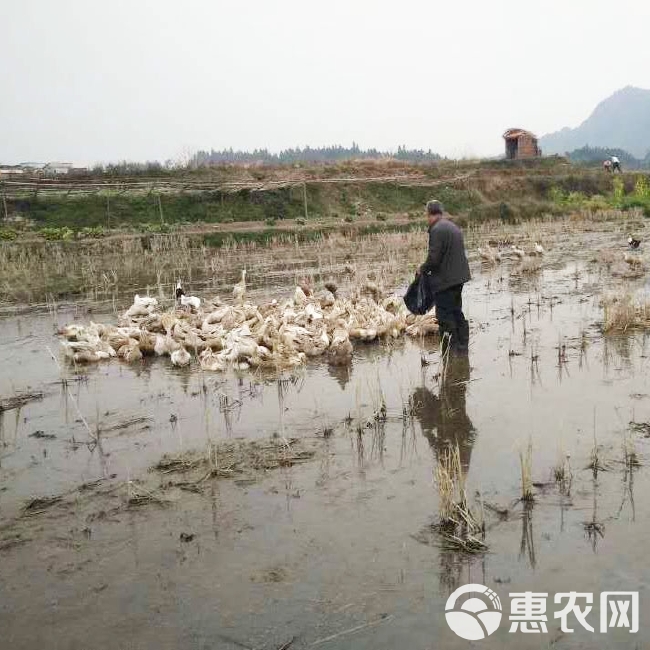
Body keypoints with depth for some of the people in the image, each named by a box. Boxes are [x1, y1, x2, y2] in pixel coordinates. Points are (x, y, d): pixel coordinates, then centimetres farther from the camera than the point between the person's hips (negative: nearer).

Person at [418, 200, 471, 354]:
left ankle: (451, 350, 1)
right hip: (459, 276, 9)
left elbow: (434, 258, -21)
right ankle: (463, 347, 25)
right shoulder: (454, 227, 13)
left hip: (445, 280, -9)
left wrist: (422, 269, -3)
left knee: (445, 316, -2)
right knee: (456, 312, 18)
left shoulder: (437, 230, -17)